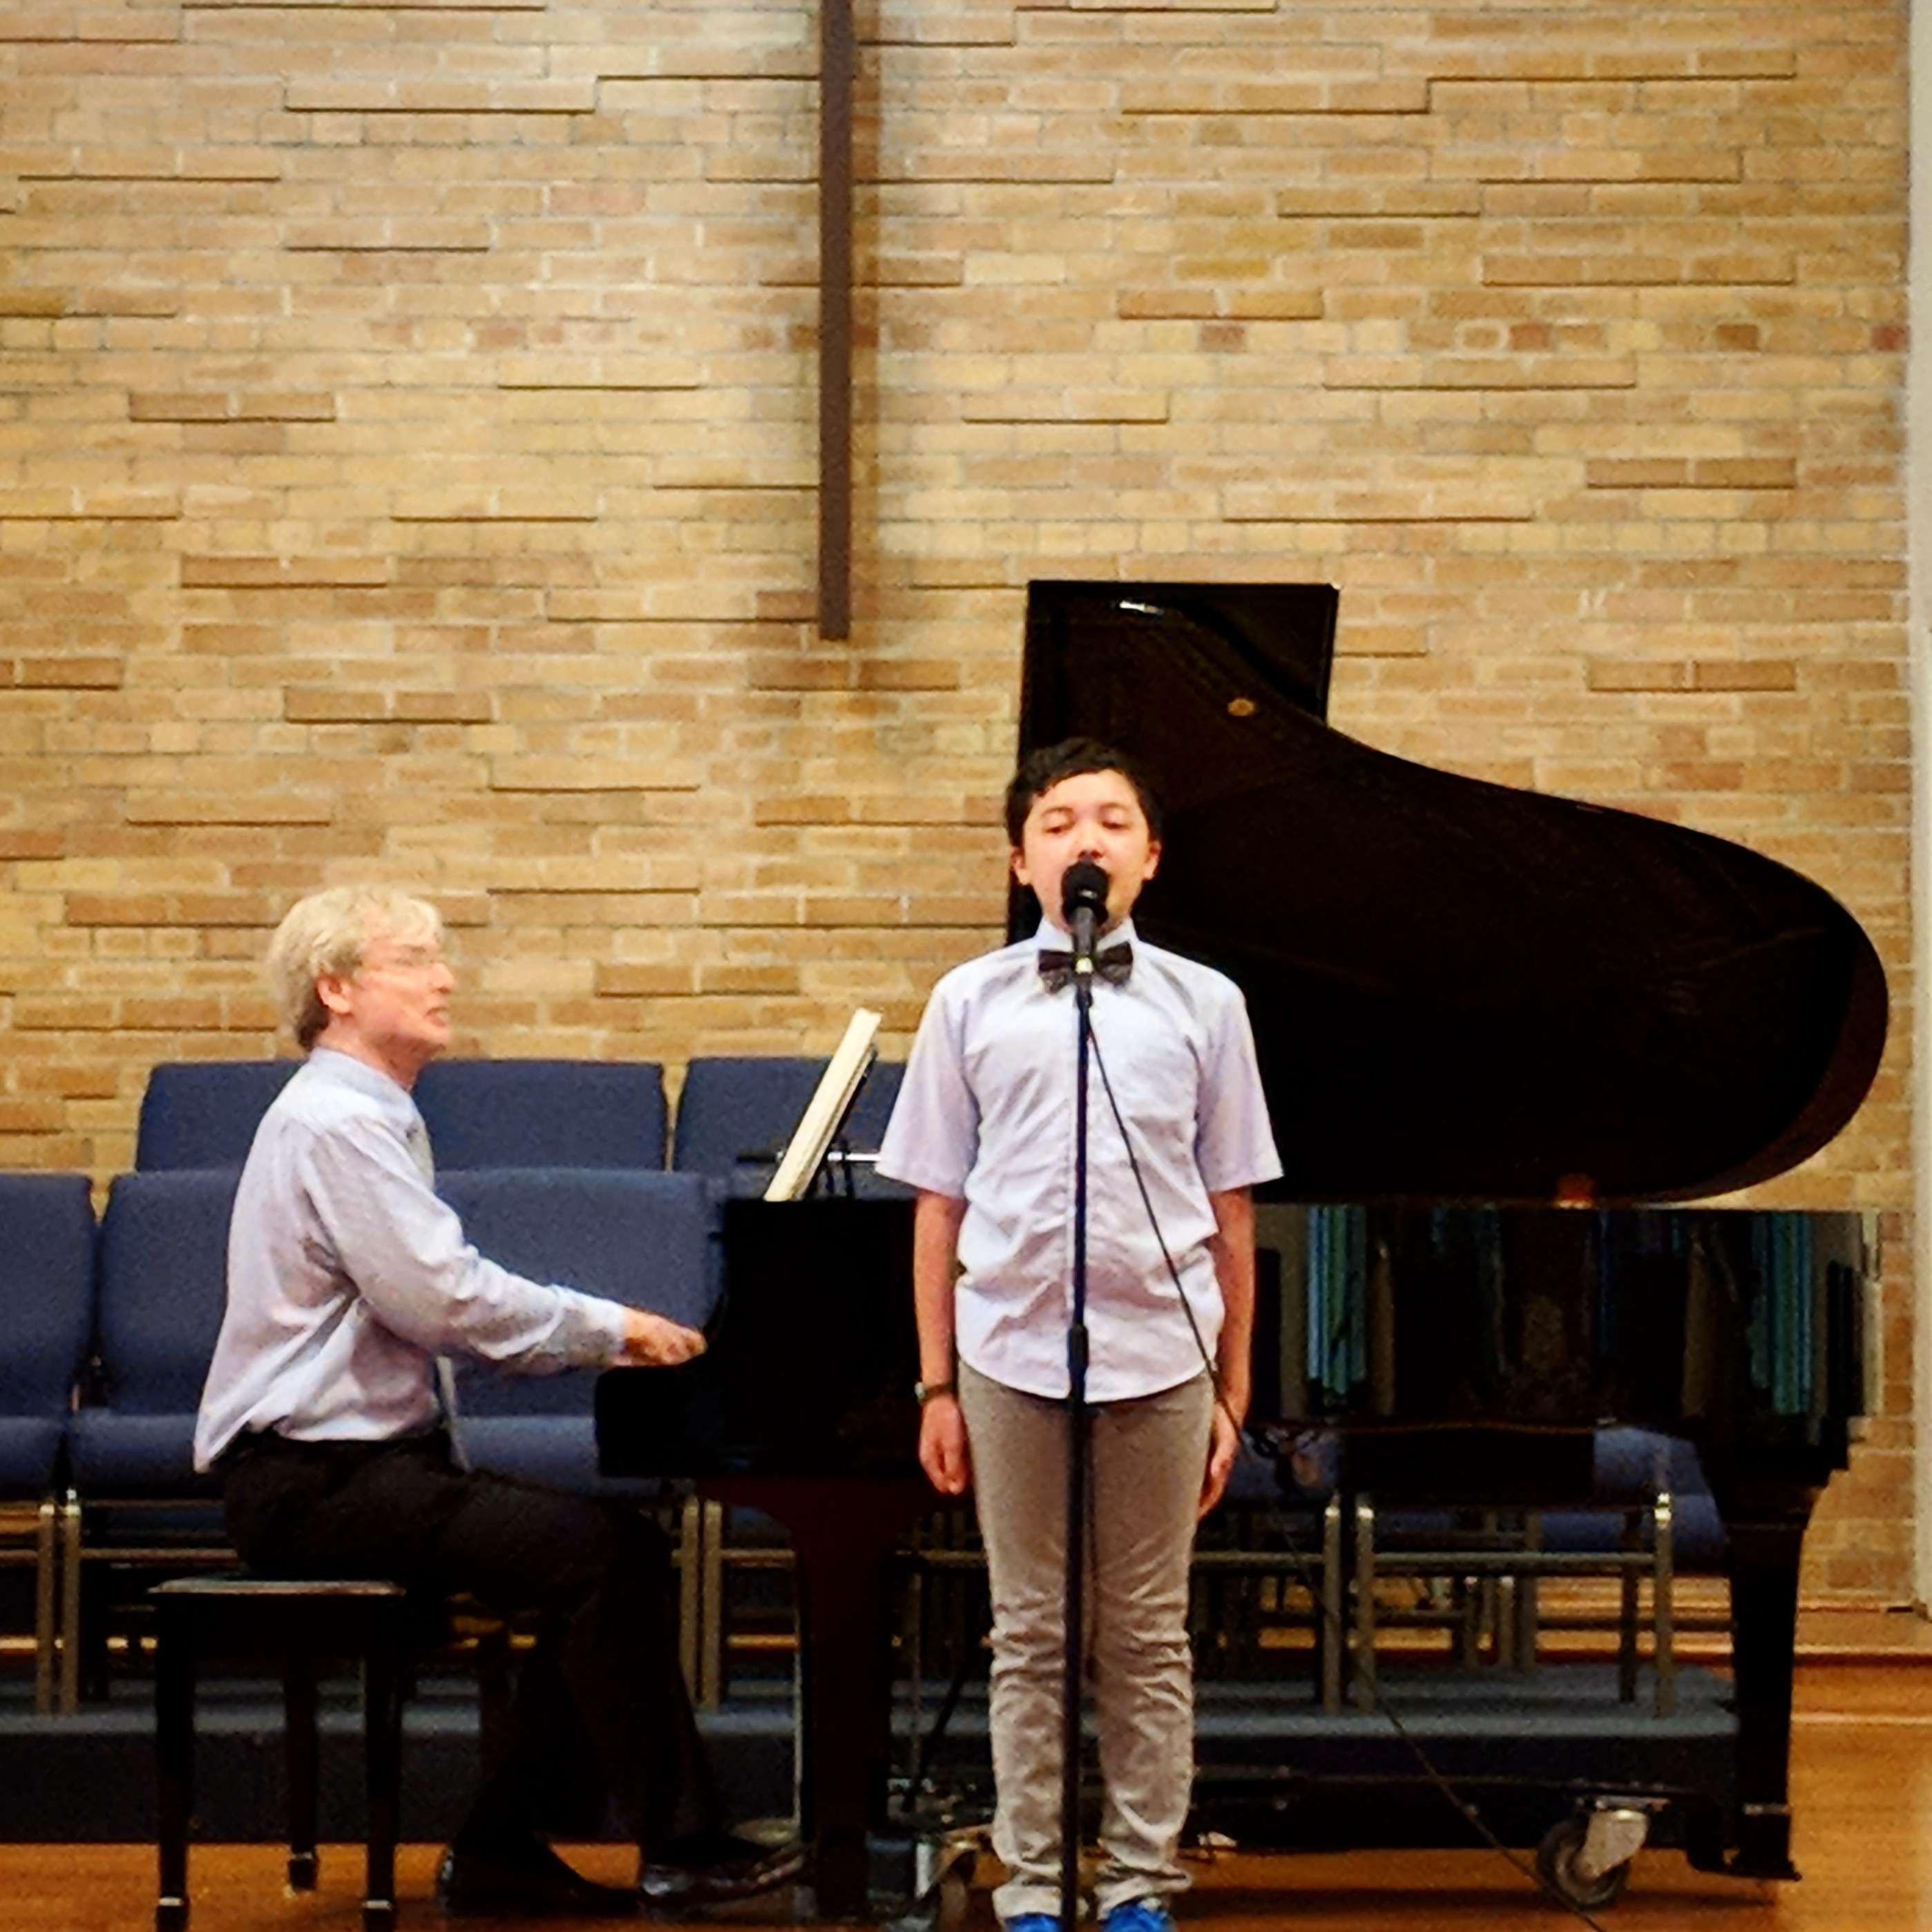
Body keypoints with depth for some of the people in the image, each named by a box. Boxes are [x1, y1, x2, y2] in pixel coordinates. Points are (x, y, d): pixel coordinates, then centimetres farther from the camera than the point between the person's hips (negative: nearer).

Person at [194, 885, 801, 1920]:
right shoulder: (335, 1123, -14)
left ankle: (500, 1853, 5)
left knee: (621, 1554, 2)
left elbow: (431, 1304, 20)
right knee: (595, 1553, -21)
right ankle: (678, 1850, -12)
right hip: (312, 1478, -10)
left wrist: (598, 1339, 7)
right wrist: (613, 1328, -10)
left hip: (379, 1452, 10)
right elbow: (444, 1301, -21)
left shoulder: (373, 1117, 19)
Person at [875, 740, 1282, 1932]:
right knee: (1032, 1638, 8)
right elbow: (938, 1206, 6)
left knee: (1149, 1638, 8)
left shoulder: (1202, 1006, 4)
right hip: (1012, 1356, 0)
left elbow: (1232, 1216, 5)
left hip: (1161, 1359, 0)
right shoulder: (973, 1004, 5)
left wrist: (1233, 1395, 3)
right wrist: (938, 1387, 3)